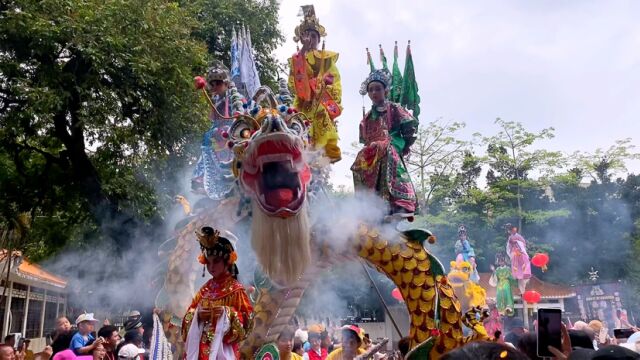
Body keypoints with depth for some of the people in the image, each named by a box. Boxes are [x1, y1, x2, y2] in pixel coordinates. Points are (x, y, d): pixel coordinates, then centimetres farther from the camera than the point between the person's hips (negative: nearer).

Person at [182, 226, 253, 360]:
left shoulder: (236, 289, -5)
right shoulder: (205, 288, 11)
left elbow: (248, 318, -7)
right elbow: (189, 315, 14)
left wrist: (227, 313, -20)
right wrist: (197, 314, -7)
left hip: (222, 349, -5)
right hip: (200, 349, 5)